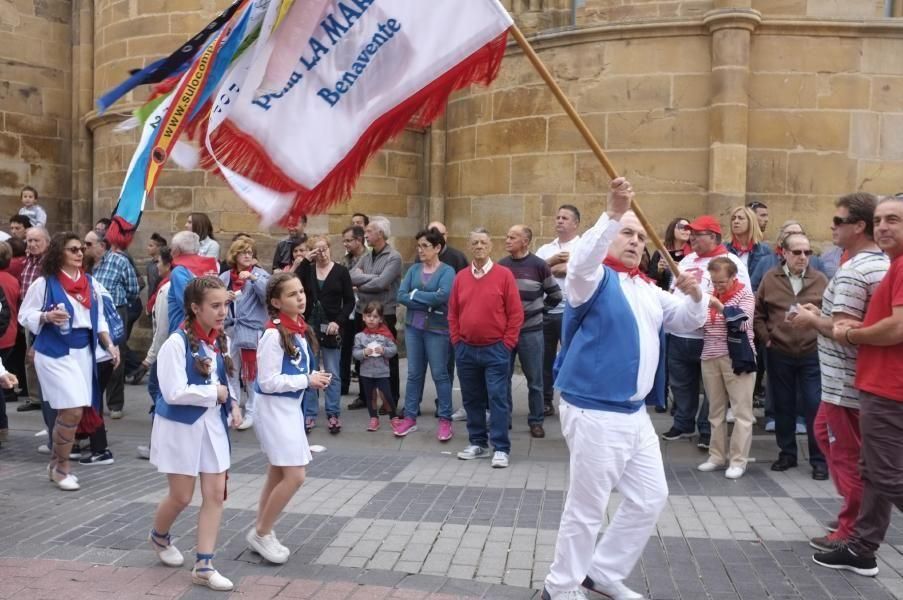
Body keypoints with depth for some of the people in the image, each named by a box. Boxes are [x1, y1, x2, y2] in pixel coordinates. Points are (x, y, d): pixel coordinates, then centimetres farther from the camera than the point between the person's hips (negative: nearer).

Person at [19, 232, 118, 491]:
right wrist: (47, 317, -21)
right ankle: (61, 466, 8)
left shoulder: (90, 283, 9)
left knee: (68, 411, 9)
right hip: (55, 353, -6)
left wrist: (110, 345, 4)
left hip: (84, 351, 6)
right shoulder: (44, 283, -6)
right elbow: (25, 315, -3)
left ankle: (56, 463, 25)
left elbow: (99, 319, 14)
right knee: (73, 410, -12)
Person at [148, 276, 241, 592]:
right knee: (181, 496, 7)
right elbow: (174, 392, -25)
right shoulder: (177, 343, -19)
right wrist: (215, 394, -17)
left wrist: (233, 404, 0)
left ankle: (203, 565, 13)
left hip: (213, 424, 6)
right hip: (181, 426, -6)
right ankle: (159, 537, 40)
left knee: (215, 494, 3)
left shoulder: (220, 341, 3)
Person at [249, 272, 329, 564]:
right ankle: (261, 533, 9)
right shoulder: (274, 334, -19)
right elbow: (268, 381, -21)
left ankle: (261, 533, 27)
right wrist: (307, 380, -17)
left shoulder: (300, 329, 7)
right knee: (295, 475, -9)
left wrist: (314, 377, 0)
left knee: (278, 475, 15)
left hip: (291, 406, 9)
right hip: (274, 408, -9)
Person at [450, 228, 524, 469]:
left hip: (495, 350, -4)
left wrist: (507, 343, -8)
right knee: (472, 399, 11)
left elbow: (516, 313, -5)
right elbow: (453, 313, 12)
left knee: (497, 399, -3)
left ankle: (501, 449, 3)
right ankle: (478, 443, 23)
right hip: (466, 350, 4)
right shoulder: (460, 277, 7)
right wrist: (456, 340, 4)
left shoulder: (504, 275, -4)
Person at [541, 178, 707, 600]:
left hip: (634, 413, 8)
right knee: (587, 508, 0)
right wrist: (613, 214, -42)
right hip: (594, 412, -8)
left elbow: (689, 321, 14)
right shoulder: (595, 278, -6)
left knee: (650, 498, 16)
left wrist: (694, 295, -8)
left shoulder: (649, 290, 17)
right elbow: (581, 259, -29)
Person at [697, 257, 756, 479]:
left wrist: (720, 306, -23)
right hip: (710, 358, 5)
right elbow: (700, 326, 16)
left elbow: (744, 322, -16)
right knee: (715, 411, 9)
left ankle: (738, 461, 0)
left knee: (741, 411, -3)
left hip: (736, 358, -5)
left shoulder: (744, 293, -1)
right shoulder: (710, 294, 12)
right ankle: (717, 456, 17)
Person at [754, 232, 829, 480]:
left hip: (812, 354, -1)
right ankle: (787, 453, 25)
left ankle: (819, 459, 11)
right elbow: (758, 312, 7)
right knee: (783, 406, 11)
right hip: (778, 354, 1)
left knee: (815, 406, 0)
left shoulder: (820, 280, 2)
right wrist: (766, 338, -1)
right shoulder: (771, 278, 2)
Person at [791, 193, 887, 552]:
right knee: (824, 433, 22)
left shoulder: (851, 272, -21)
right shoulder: (882, 264, 9)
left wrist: (813, 320, -8)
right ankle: (855, 515, 30)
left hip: (847, 380, -10)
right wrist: (822, 316, 9)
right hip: (857, 375, 10)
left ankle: (852, 533, 14)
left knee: (847, 455, 1)